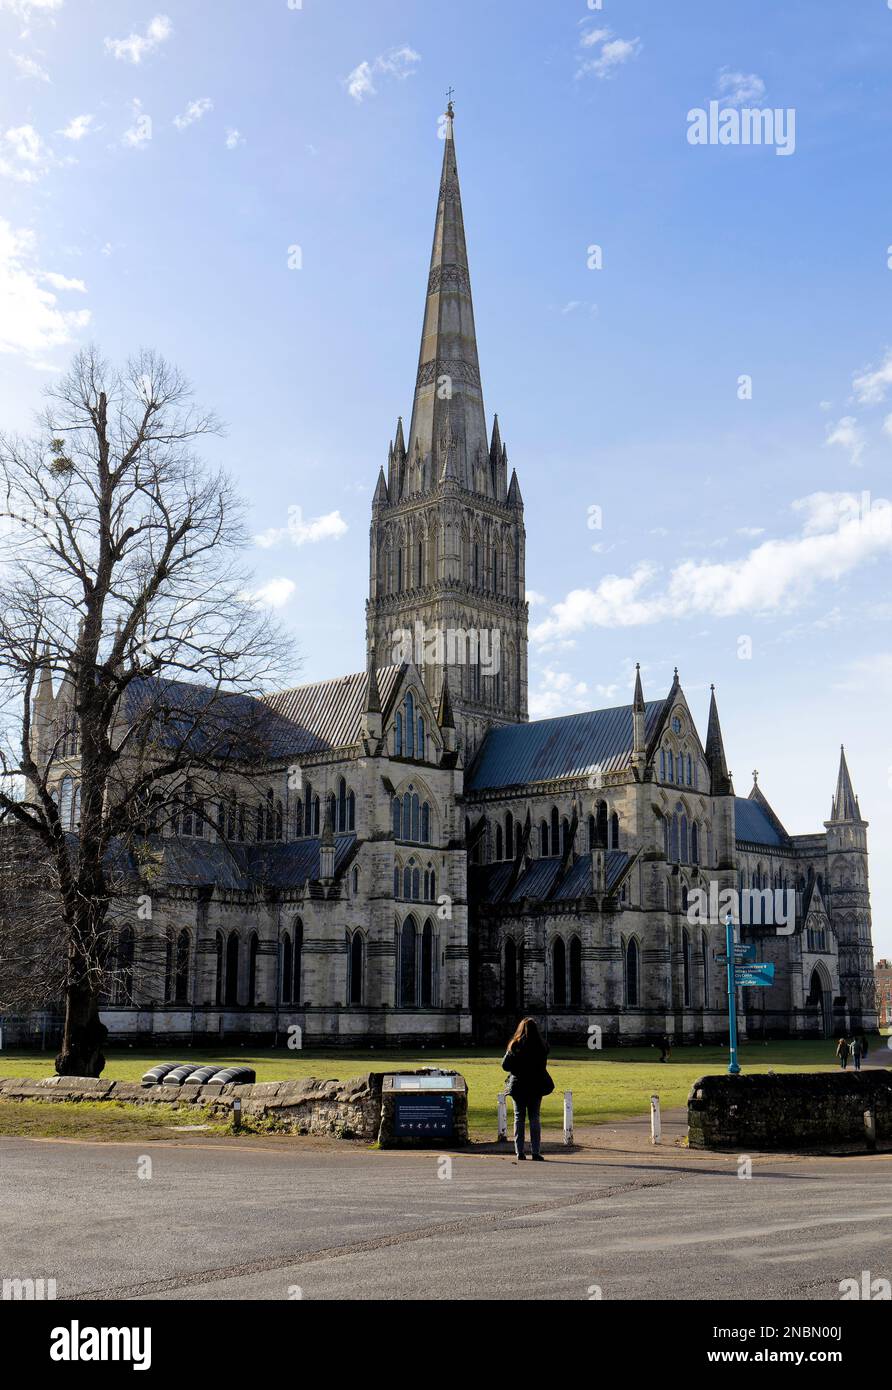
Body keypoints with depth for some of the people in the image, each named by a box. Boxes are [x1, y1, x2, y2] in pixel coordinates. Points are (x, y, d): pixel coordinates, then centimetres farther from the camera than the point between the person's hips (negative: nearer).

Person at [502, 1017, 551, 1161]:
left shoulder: (514, 1046, -7)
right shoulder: (541, 1047, -7)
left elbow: (505, 1066, -6)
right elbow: (542, 1066, 0)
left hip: (518, 1086, 0)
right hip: (535, 1086, 0)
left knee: (519, 1118, 8)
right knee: (534, 1118, 7)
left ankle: (519, 1152, 5)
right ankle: (536, 1152, 4)